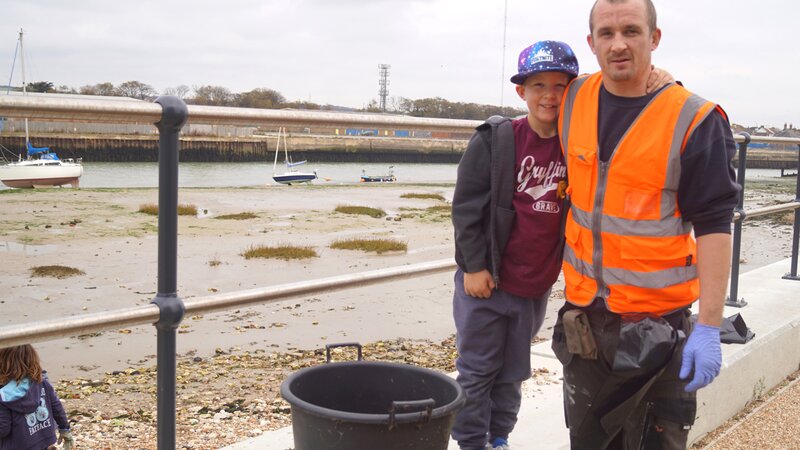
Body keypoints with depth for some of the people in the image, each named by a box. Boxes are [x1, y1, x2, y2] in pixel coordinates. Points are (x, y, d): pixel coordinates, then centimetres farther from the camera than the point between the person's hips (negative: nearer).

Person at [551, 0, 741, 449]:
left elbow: (713, 227, -14)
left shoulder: (694, 121, -14)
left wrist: (709, 328, -17)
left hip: (656, 326, -5)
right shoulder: (575, 100, 2)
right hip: (583, 315, 5)